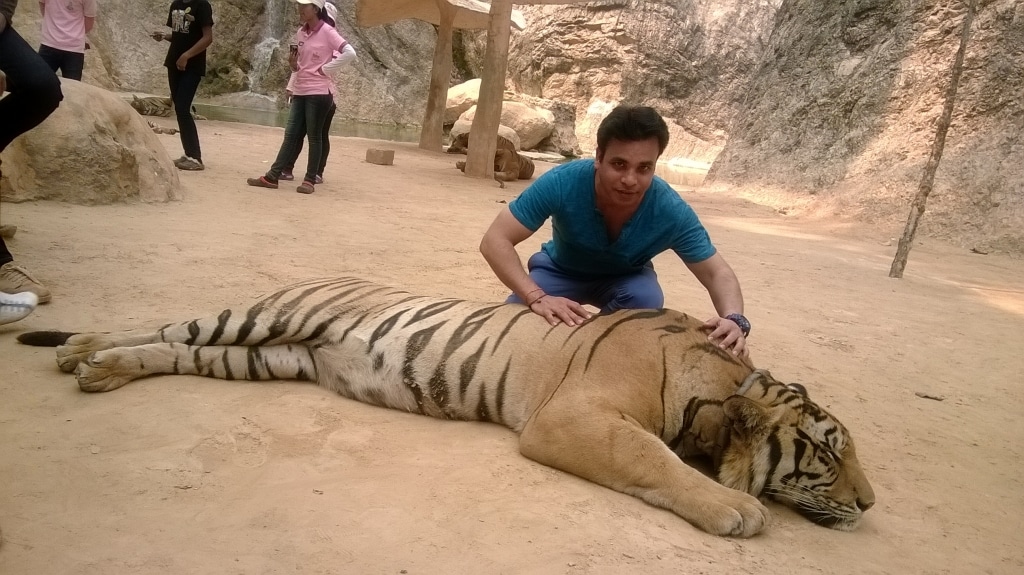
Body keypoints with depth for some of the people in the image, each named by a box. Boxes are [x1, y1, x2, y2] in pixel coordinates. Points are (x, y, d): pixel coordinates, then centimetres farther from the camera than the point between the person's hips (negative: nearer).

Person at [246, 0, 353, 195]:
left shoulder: (327, 31, -9)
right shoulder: (301, 32, 12)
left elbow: (349, 52, -19)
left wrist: (326, 69, -15)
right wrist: (293, 64, -3)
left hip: (319, 92, -7)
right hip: (300, 91, 7)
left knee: (314, 136, 0)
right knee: (291, 135, 6)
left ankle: (310, 180, 9)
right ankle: (272, 176, 7)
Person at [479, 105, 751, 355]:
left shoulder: (672, 212, -32)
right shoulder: (563, 183, -36)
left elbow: (718, 273, -24)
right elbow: (495, 241, -35)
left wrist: (733, 319, -47)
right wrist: (536, 297, -51)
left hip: (626, 278, 1)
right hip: (562, 270, 0)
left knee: (646, 299, -32)